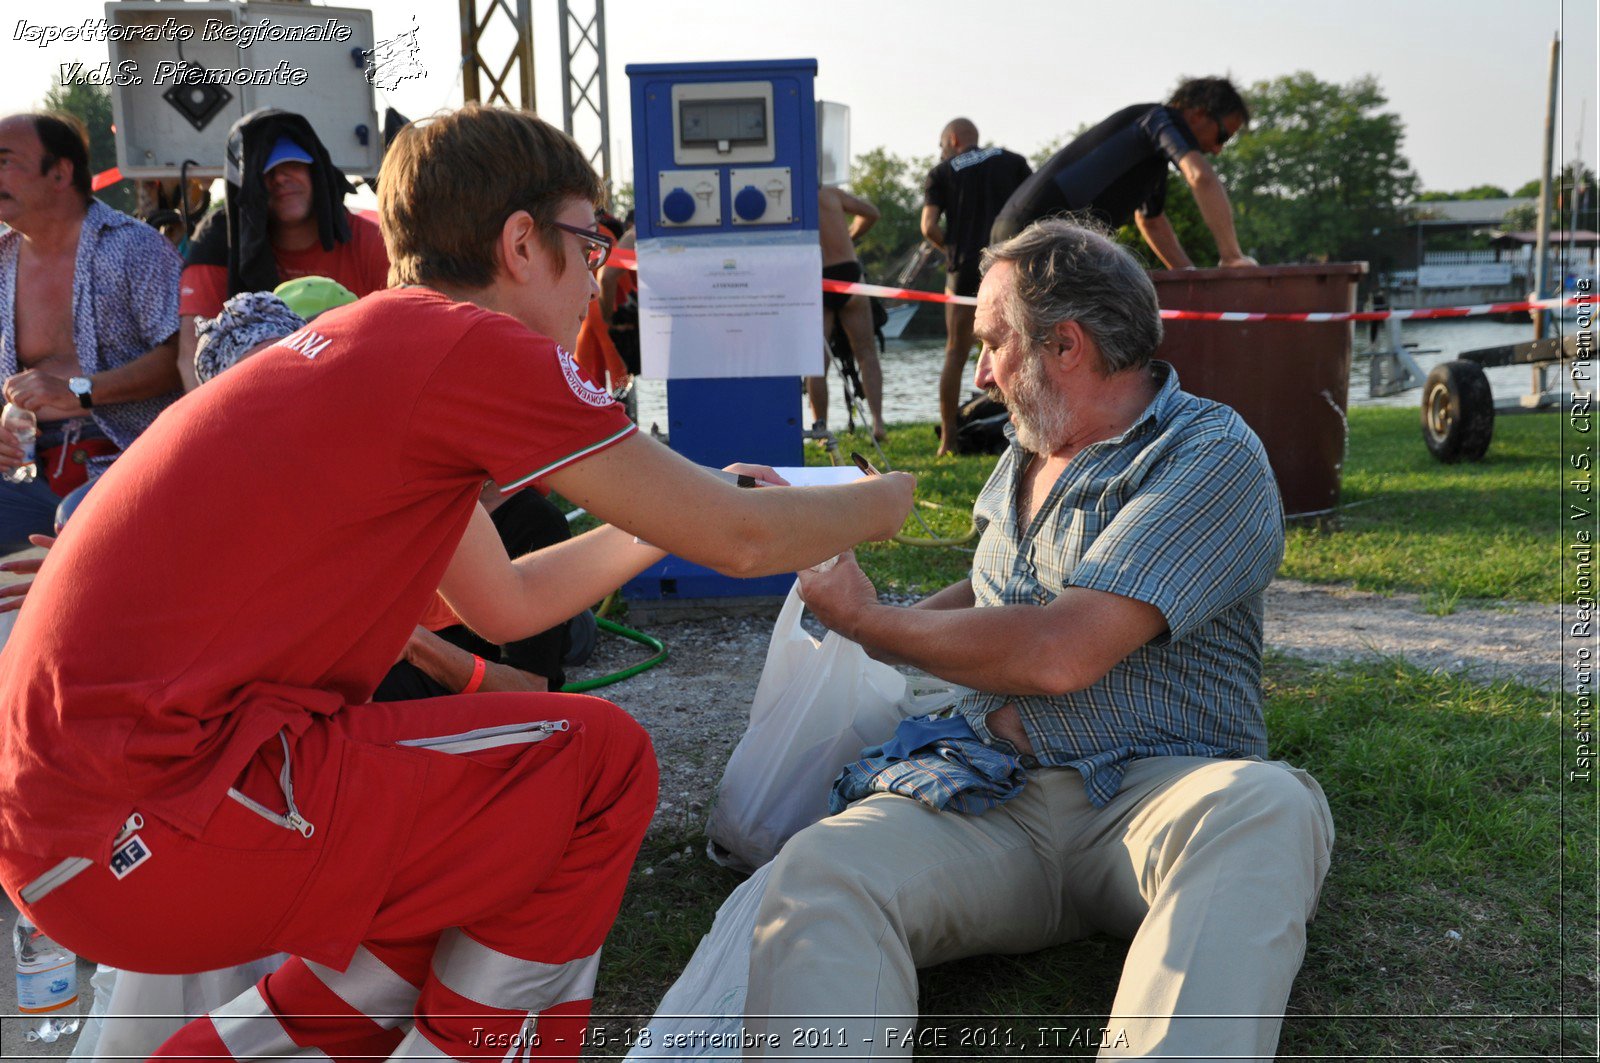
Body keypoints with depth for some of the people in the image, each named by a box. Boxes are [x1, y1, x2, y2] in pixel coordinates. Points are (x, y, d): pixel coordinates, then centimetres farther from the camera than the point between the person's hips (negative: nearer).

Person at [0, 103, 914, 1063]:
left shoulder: (370, 341, 17)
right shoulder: (478, 346, -11)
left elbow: (507, 603, 24)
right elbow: (739, 541, -6)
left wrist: (682, 509, 29)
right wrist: (881, 500, 14)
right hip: (137, 829, -9)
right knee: (599, 760, -3)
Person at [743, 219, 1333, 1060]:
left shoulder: (1214, 459, -4)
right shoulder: (1024, 457, 22)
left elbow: (1060, 652, -16)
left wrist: (869, 622, -2)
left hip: (1154, 791, -5)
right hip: (994, 793, 5)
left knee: (1264, 810, -40)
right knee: (819, 871, -26)